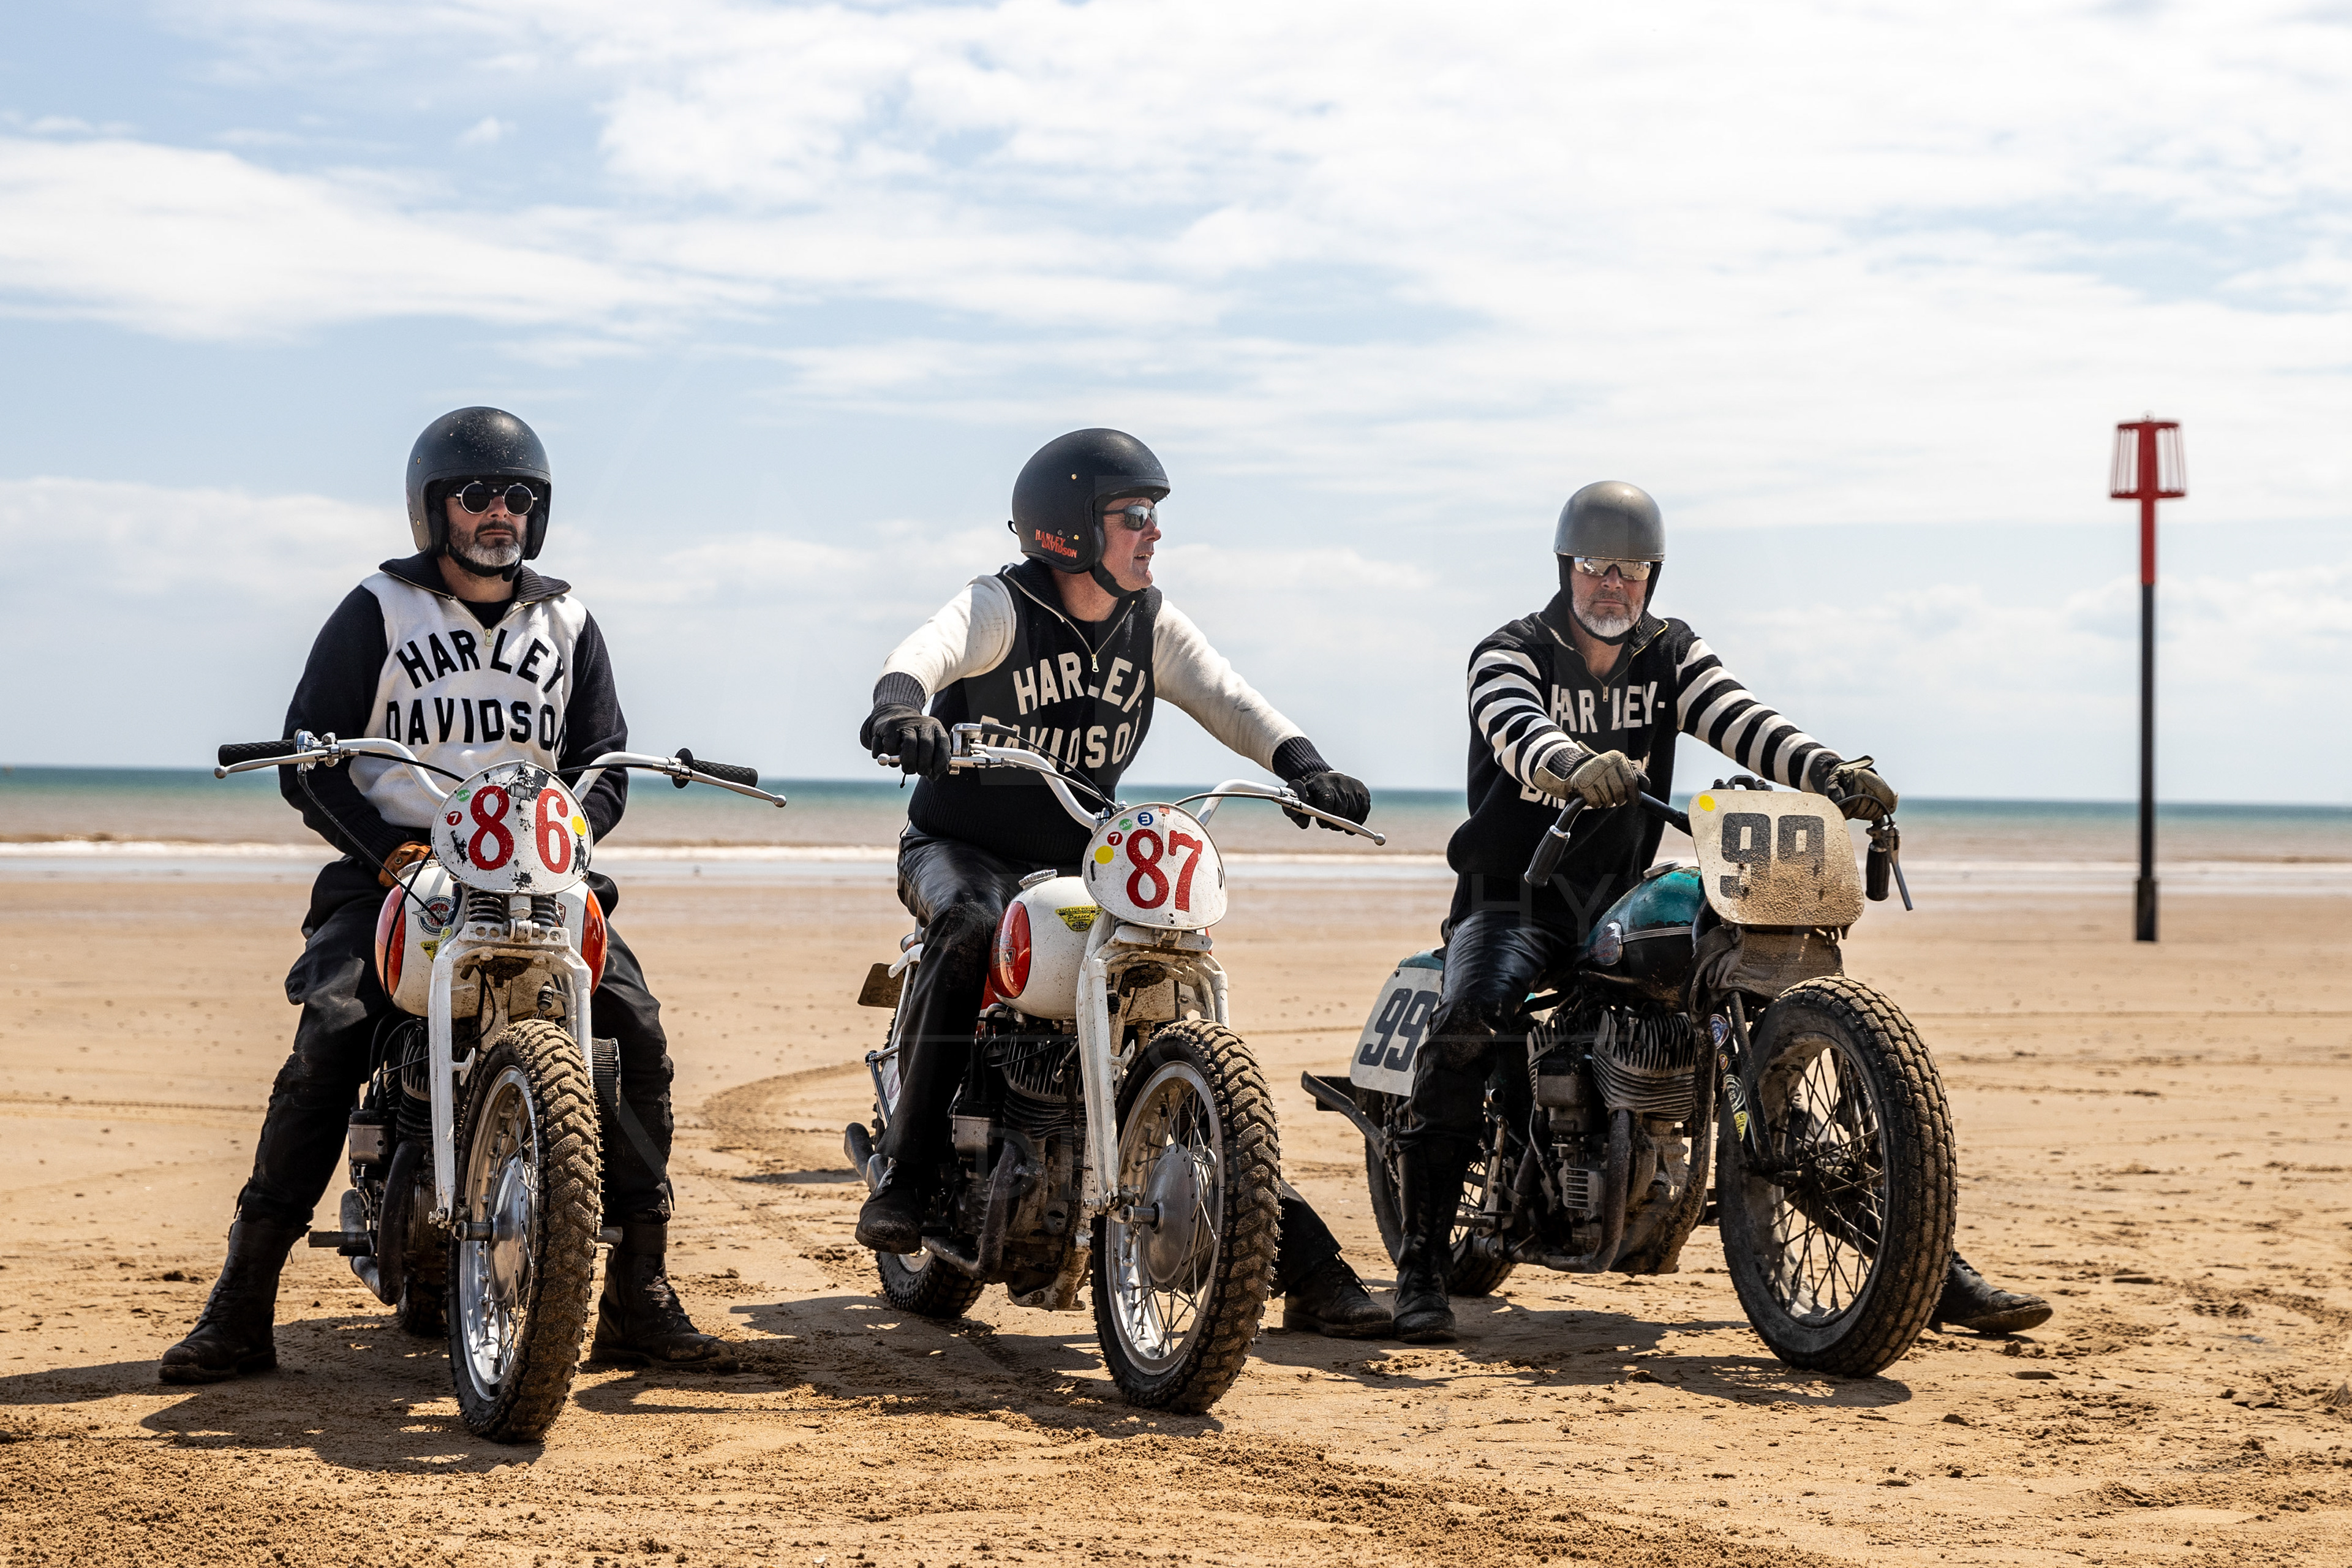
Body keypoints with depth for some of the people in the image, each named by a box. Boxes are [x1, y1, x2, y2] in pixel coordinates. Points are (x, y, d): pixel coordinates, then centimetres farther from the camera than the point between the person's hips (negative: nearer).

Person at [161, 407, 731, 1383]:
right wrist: (387, 851, -15)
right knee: (328, 1042, -25)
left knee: (635, 1030, -20)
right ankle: (241, 1309, -22)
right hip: (391, 872, -2)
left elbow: (603, 764, 14)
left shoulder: (566, 624, 17)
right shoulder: (378, 611, 7)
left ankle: (636, 1300, -13)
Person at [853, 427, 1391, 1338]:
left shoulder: (1152, 624, 2)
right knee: (971, 929, -39)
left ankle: (1303, 1265, -1)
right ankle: (904, 1178, -32)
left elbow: (1225, 699, -12)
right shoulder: (1001, 606, -14)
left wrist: (1302, 764, -32)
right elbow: (934, 647, -35)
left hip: (1082, 860, 5)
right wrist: (899, 705, -59)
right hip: (964, 849, -5)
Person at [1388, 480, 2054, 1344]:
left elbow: (1744, 722, -8)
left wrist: (1834, 772, -29)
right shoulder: (1509, 654, -4)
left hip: (1625, 898, 4)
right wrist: (1581, 766, -51)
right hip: (1514, 896, -4)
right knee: (1467, 1025, -35)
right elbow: (1521, 733, -27)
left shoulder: (1673, 656, 9)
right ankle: (1422, 1272, -28)